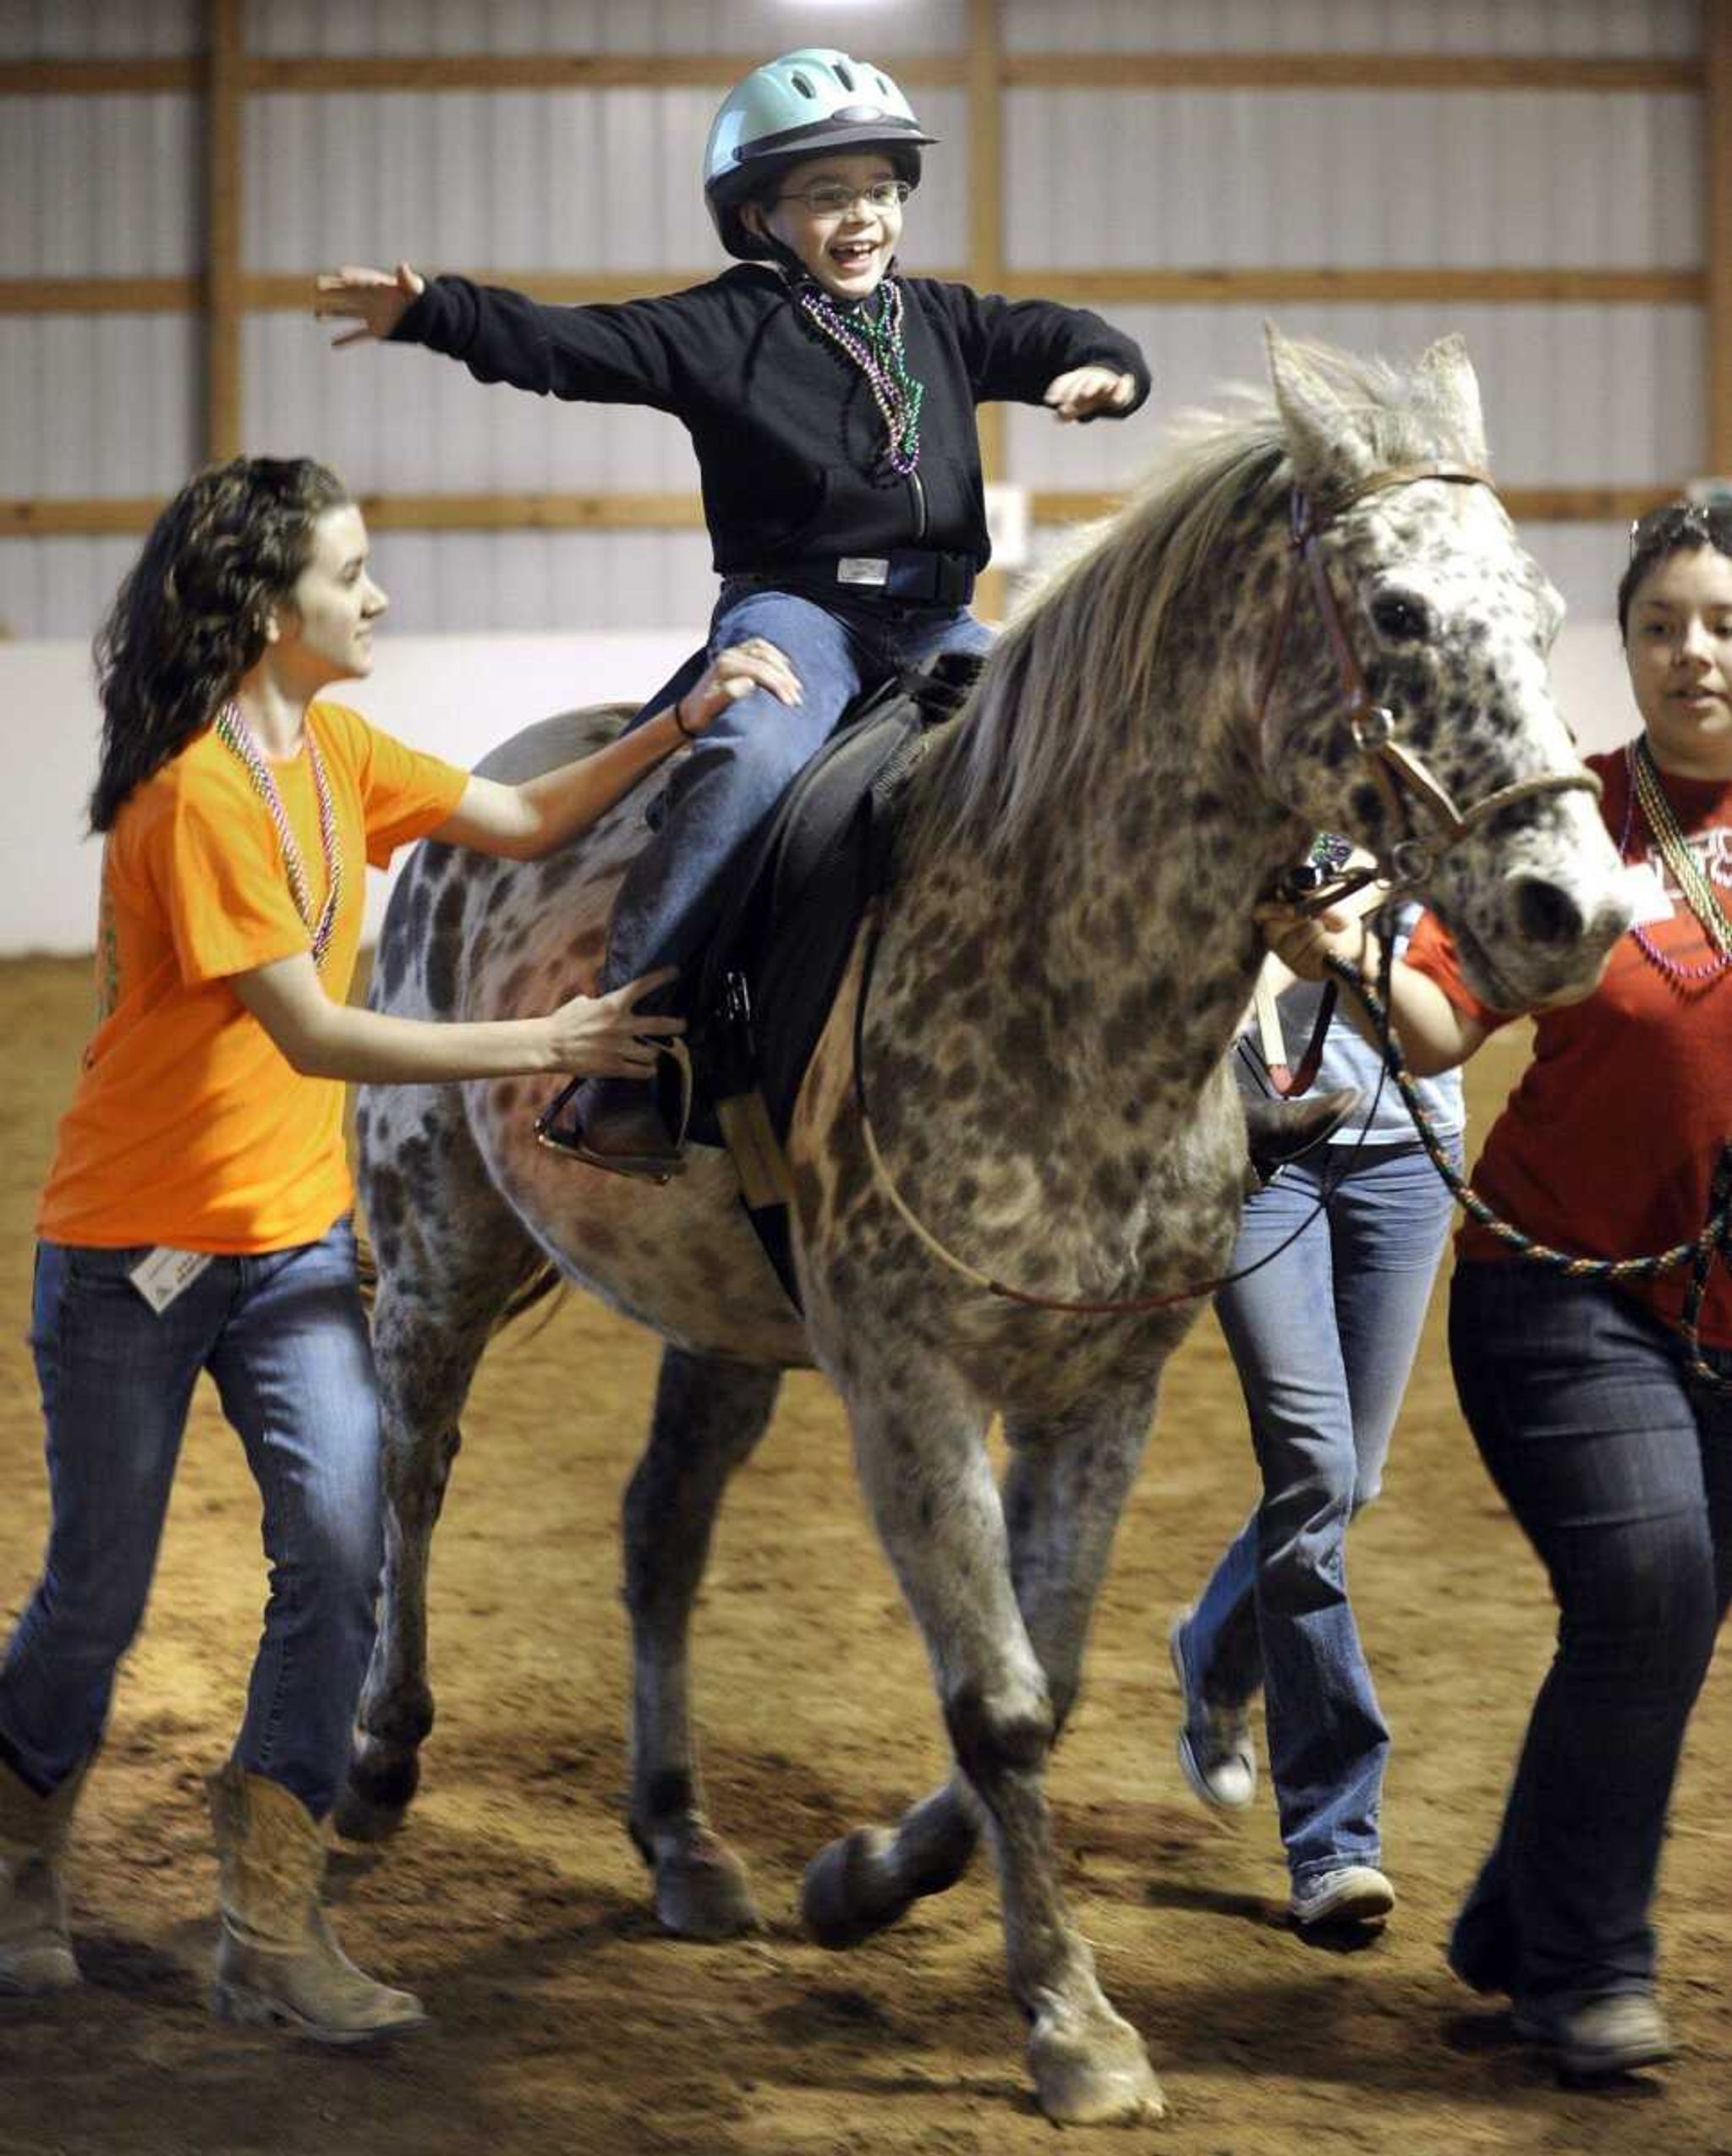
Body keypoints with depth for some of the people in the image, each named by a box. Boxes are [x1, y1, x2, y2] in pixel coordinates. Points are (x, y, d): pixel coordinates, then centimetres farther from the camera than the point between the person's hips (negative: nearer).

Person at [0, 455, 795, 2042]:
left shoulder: (334, 756, 5)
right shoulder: (197, 795, -21)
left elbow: (529, 822, 13)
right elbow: (311, 1033, -24)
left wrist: (684, 726, -1)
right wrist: (546, 1046, -24)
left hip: (293, 1242, 7)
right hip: (133, 1252, -7)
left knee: (341, 1547, -10)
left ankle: (271, 1930, -4)